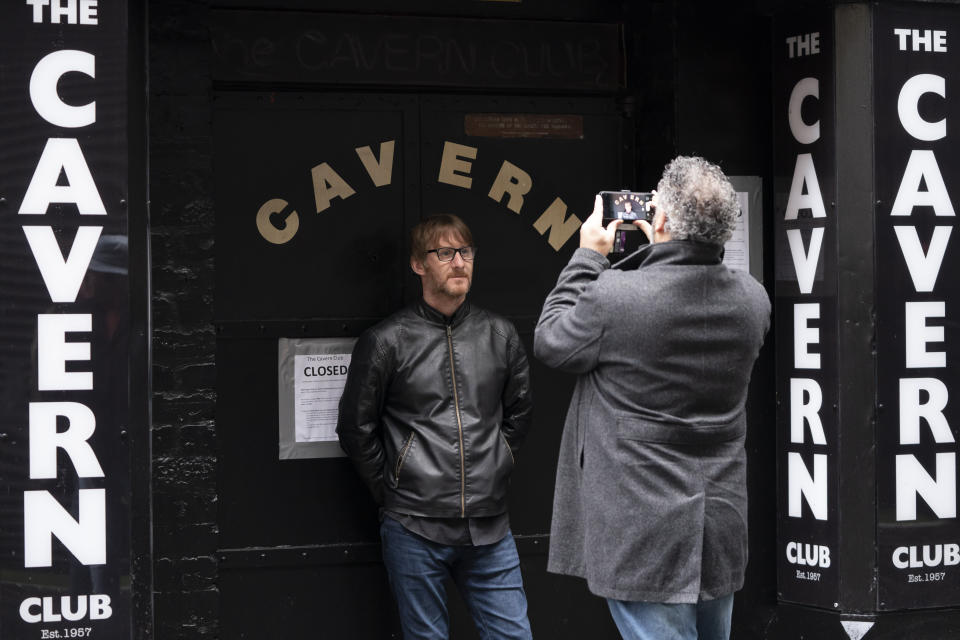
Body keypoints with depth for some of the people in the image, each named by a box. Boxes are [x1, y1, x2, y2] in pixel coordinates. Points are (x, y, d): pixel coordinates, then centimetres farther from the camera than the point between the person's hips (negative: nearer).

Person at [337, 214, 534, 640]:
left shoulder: (500, 336, 9)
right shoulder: (386, 341, -2)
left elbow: (519, 413, 20)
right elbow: (356, 429, 3)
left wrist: (495, 470, 13)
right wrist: (392, 492, 3)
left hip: (489, 527, 3)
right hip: (414, 530, -3)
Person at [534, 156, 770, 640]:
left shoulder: (614, 296, -20)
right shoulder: (752, 300, -1)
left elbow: (550, 342, -1)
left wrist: (588, 256, 7)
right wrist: (658, 253, 22)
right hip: (722, 526, 6)